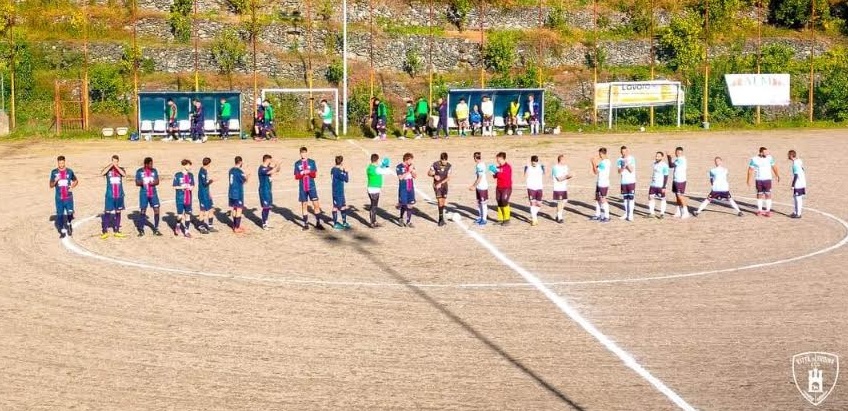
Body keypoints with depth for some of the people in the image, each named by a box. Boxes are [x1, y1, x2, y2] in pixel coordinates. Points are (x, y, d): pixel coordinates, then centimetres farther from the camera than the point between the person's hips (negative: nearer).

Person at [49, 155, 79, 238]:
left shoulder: (69, 171, 2)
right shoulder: (54, 172, 1)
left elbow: (76, 181, 18)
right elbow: (51, 185, 3)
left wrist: (72, 187, -1)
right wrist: (55, 181, -17)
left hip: (69, 197, 0)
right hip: (59, 198, 0)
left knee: (70, 213, -7)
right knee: (60, 215, 1)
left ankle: (68, 224, 23)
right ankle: (63, 231, 13)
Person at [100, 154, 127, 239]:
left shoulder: (120, 169, 5)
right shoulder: (108, 169, 0)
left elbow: (124, 174, -17)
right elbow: (102, 173, -21)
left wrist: (116, 166, -22)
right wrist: (110, 165, -23)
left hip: (119, 195, 2)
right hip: (110, 195, -2)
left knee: (118, 213, 9)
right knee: (107, 213, -4)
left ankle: (116, 231, 17)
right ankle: (105, 232, 0)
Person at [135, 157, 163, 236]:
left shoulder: (154, 171, 6)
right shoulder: (139, 171, -1)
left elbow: (157, 182, 6)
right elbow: (137, 183, -1)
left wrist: (153, 183, -16)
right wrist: (141, 183, -23)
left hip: (153, 193, 2)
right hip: (144, 194, -2)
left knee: (156, 210, -6)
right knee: (142, 211, 1)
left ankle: (156, 229, 2)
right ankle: (141, 230, 11)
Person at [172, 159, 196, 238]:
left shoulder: (191, 175, 6)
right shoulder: (178, 175, -7)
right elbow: (174, 187, -4)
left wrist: (191, 187, -8)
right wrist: (181, 187, -18)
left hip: (188, 199, 4)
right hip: (180, 199, -4)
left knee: (188, 215, 4)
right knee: (180, 215, 0)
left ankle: (186, 231, 11)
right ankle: (178, 226, 29)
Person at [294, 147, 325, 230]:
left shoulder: (312, 162, 4)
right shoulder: (297, 163, 4)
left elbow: (315, 174, 1)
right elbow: (296, 177, 1)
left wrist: (309, 172, -17)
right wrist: (302, 173, -17)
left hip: (311, 187, -1)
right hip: (302, 188, 1)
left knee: (316, 204, -4)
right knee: (304, 205, 5)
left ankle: (318, 223, 6)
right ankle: (306, 224, 12)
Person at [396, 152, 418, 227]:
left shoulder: (411, 166, 8)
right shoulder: (399, 167, -7)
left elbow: (415, 176, 6)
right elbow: (400, 177, -15)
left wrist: (412, 170, -11)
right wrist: (408, 172, -18)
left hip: (411, 189, 4)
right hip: (403, 189, -4)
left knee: (410, 205, 1)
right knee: (403, 205, 2)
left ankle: (408, 221, 6)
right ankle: (401, 219, 24)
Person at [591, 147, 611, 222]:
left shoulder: (606, 162, -15)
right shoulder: (601, 162, 12)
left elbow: (596, 172, -14)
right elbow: (594, 172, 15)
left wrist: (594, 163, -7)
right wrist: (593, 164, 6)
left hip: (604, 184, -10)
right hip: (599, 183, 10)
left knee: (603, 199, -6)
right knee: (597, 199, 14)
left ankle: (606, 217, -1)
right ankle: (598, 215, 24)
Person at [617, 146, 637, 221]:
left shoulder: (632, 159, -5)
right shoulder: (620, 160, 5)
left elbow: (631, 170, -10)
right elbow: (619, 171, 0)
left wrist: (627, 164, -22)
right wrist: (623, 167, -18)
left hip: (631, 181, -4)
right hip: (623, 182, 4)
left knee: (631, 198, -7)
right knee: (625, 198, 9)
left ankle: (630, 215, -6)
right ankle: (626, 214, 18)